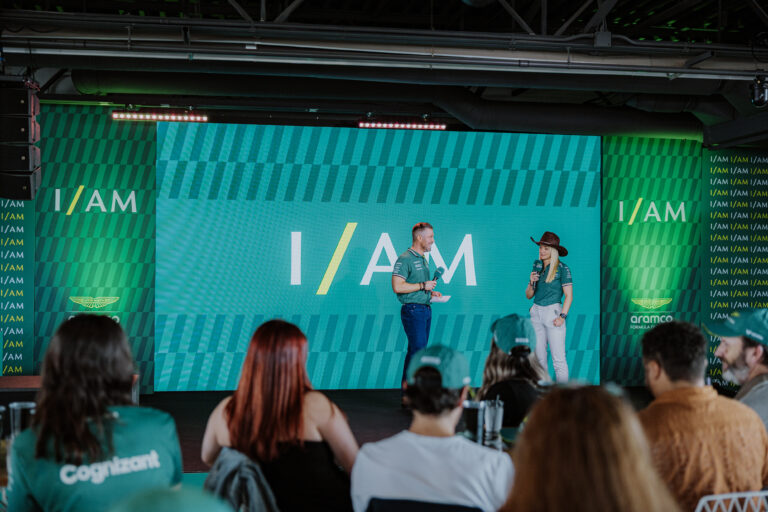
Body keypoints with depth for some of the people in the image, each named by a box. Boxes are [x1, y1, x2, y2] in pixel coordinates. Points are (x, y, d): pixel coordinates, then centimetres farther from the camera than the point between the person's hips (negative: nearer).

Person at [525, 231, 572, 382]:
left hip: (553, 312, -6)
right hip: (536, 313, 6)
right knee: (539, 357, 8)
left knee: (558, 359, -7)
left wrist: (562, 316, -16)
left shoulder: (562, 268, -4)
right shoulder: (538, 268, 13)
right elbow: (528, 295, 15)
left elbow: (569, 295, -7)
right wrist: (532, 282, -4)